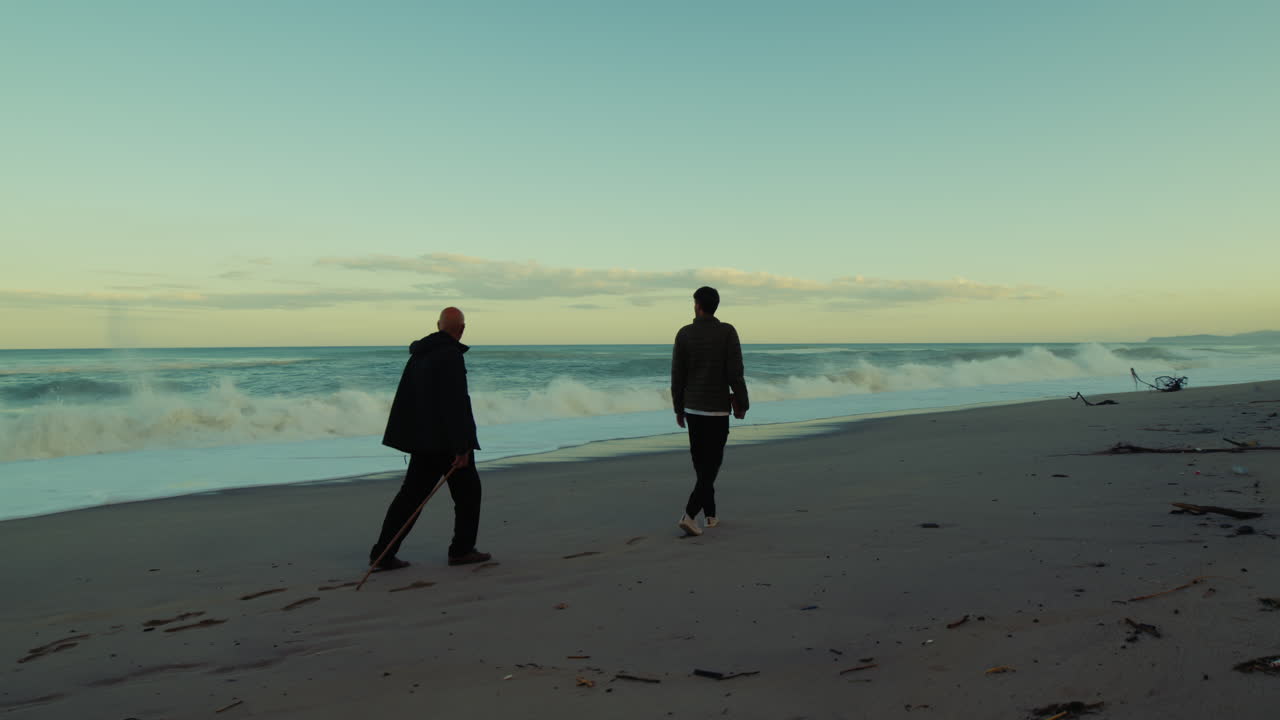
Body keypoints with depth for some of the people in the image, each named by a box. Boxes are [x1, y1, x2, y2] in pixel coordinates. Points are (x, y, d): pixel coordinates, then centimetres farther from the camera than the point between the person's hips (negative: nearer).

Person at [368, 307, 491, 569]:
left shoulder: (419, 353, 13)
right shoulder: (450, 355, -15)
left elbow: (405, 398, 19)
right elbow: (456, 404, -21)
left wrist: (410, 438, 23)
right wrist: (462, 447, -20)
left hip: (423, 439, 8)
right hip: (448, 440, -8)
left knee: (412, 494, 9)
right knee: (468, 490, 9)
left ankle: (382, 554, 6)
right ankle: (461, 550, 15)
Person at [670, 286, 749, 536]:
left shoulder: (683, 334, -4)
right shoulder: (728, 332, -10)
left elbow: (677, 376, -2)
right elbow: (735, 373, -13)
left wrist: (678, 409, 10)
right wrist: (743, 404, 0)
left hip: (692, 408, 3)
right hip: (717, 410, -3)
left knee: (701, 462, 17)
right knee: (711, 464, 1)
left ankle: (710, 514, 26)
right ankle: (689, 516, -12)